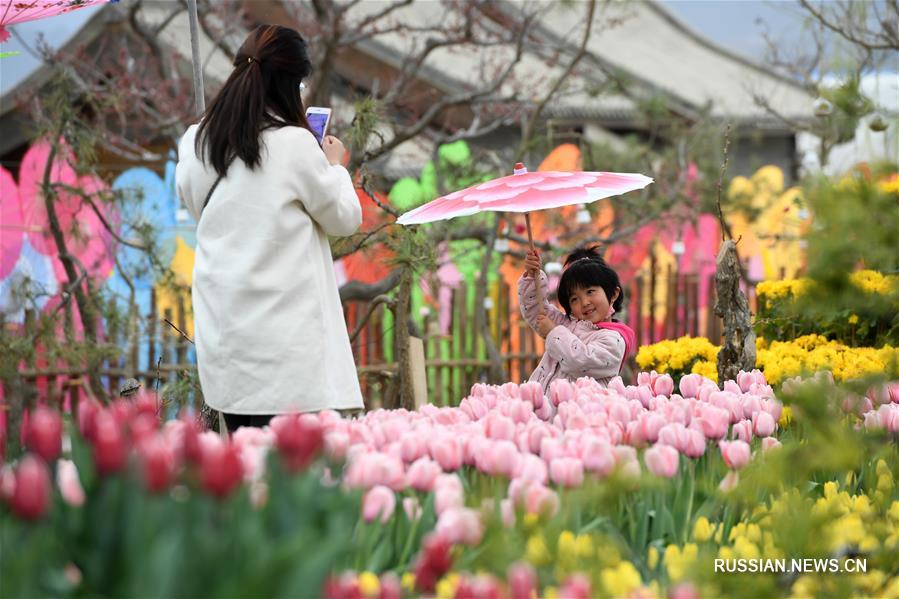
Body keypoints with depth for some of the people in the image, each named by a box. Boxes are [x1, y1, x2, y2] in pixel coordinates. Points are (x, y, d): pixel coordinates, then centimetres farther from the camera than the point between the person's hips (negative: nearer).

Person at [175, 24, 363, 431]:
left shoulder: (196, 142, 4)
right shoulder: (294, 144, -13)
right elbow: (345, 218, -1)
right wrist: (334, 165, 17)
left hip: (221, 320, 6)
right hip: (279, 327, -6)